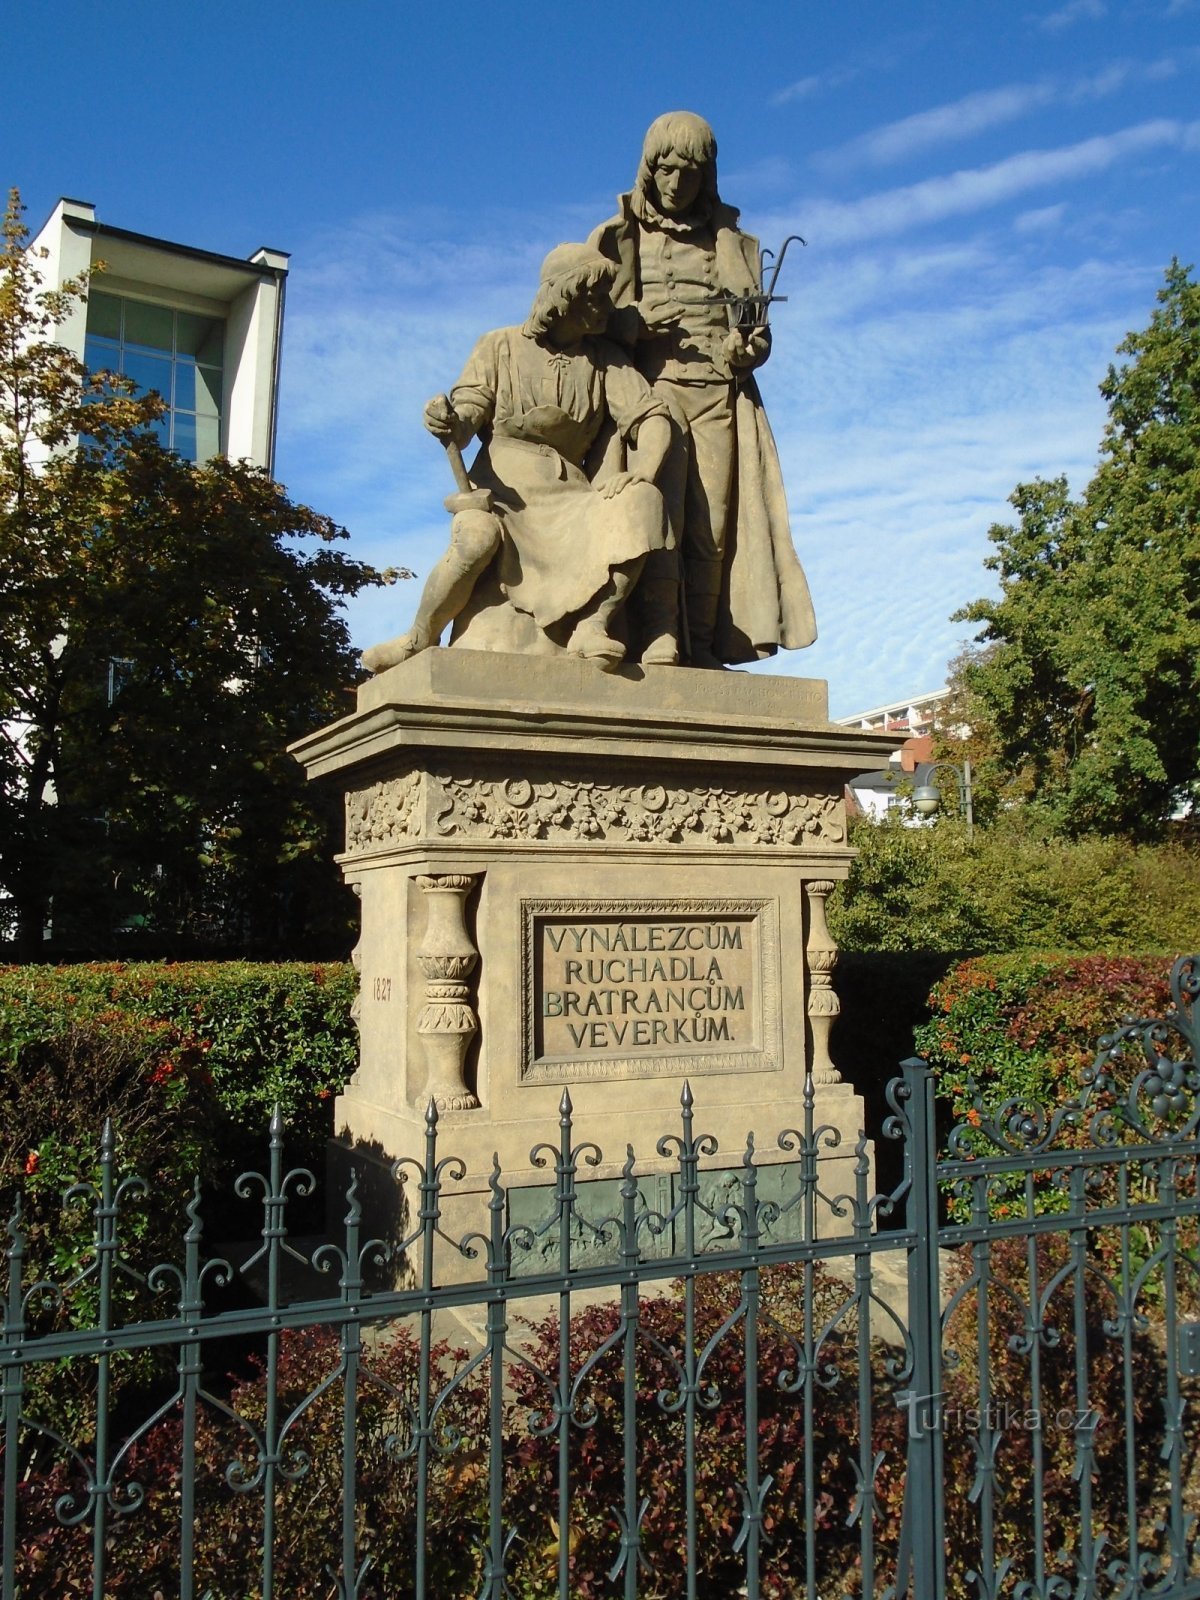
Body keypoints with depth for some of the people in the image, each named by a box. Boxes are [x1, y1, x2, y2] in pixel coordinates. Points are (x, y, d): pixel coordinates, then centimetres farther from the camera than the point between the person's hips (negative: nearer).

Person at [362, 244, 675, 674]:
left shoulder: (606, 360, 10)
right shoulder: (501, 346, 5)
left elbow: (652, 417, 0)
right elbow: (465, 419, -3)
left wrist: (639, 478, -19)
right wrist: (448, 424, -28)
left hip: (568, 494, 2)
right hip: (502, 486, -2)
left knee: (640, 506, -27)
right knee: (474, 541, -35)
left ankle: (593, 627, -25)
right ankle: (418, 641, -14)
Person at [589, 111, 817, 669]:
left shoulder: (732, 242, 22)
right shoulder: (616, 238, 15)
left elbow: (758, 332, 18)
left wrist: (749, 347, -6)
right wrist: (635, 325, -12)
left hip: (720, 395, 2)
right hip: (649, 388, -2)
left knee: (714, 525, -8)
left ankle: (701, 645, -7)